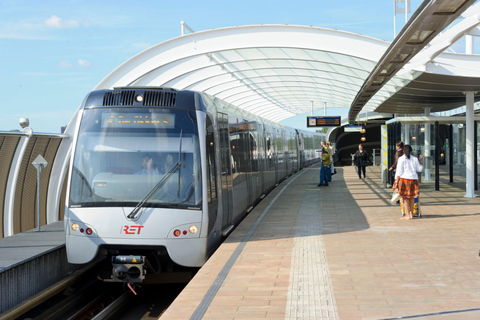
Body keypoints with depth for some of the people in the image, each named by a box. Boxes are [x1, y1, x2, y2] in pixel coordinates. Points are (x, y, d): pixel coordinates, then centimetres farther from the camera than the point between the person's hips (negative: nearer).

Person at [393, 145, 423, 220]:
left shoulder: (401, 159, -3)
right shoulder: (415, 159, 7)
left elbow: (399, 171, -9)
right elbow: (420, 169, 18)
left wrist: (396, 182, -8)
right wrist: (420, 160, 30)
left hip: (404, 179, -4)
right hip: (413, 179, 4)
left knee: (405, 197, 0)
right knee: (411, 197, 14)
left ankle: (408, 215, -3)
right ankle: (411, 214, 16)